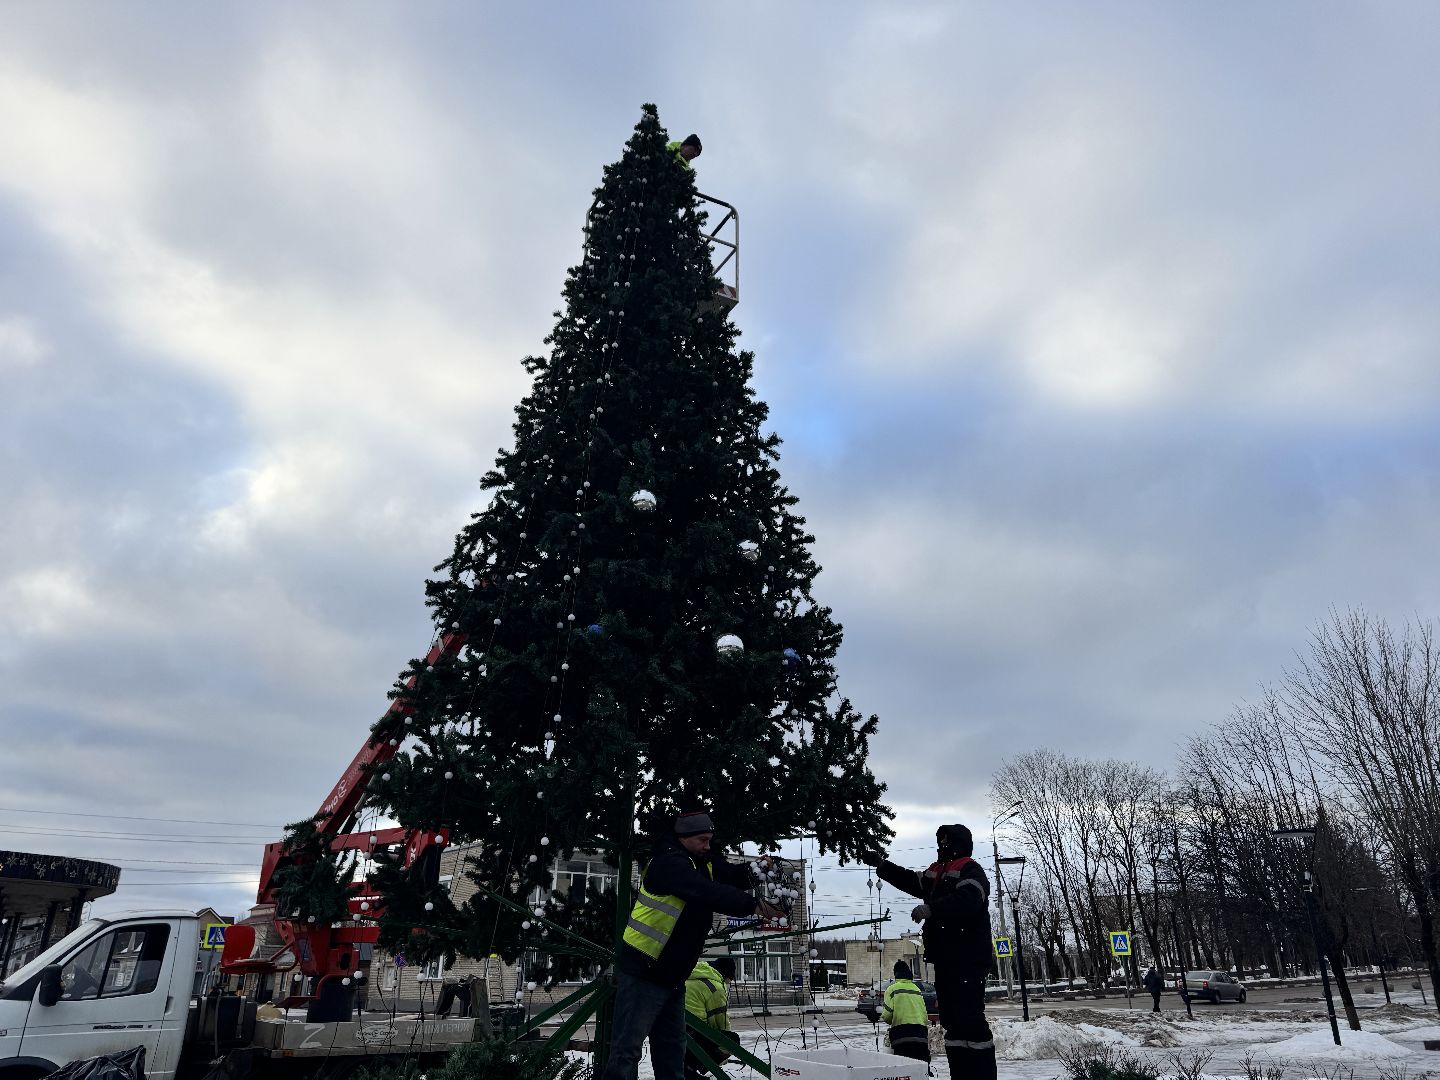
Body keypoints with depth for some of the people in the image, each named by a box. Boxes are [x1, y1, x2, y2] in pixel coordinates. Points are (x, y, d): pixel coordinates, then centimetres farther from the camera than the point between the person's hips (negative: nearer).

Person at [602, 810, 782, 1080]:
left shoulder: (703, 860, 9)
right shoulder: (669, 863, -21)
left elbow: (732, 875, 6)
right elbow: (708, 893, -32)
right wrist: (753, 905, -32)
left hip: (672, 974, 10)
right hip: (643, 970, -9)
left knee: (672, 1047, 16)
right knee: (627, 1049, -5)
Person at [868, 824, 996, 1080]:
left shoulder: (969, 870, -8)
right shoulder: (937, 871, 20)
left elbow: (967, 900, -26)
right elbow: (911, 881, 28)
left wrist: (931, 909, -33)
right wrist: (882, 865, 20)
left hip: (968, 959, -9)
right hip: (945, 958, 9)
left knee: (969, 1018, -12)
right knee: (951, 1019, 11)